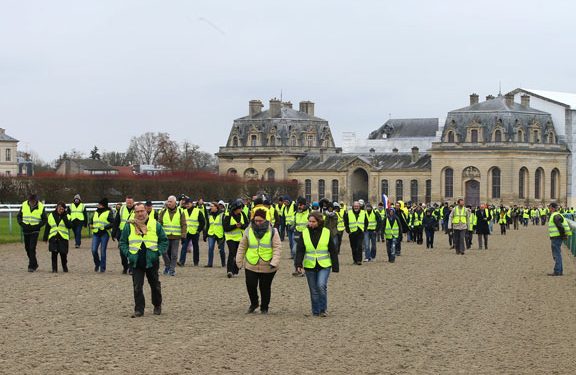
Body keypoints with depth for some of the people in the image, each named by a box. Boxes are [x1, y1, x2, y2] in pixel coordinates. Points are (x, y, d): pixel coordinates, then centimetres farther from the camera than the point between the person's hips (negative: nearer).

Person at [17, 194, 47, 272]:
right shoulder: (24, 205, 0)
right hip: (26, 230, 4)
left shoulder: (41, 207, -7)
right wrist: (21, 224, -8)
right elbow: (19, 216, 9)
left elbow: (44, 220, 1)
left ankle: (31, 266, -8)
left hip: (35, 231, -4)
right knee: (27, 248, 11)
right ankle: (34, 264, 28)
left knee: (32, 248, -13)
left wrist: (37, 226, -13)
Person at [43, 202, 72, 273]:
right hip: (53, 237, 1)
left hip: (63, 238, -1)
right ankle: (54, 268, 5)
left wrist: (64, 217, -15)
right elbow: (47, 227, 12)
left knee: (63, 253, 1)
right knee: (54, 253, -3)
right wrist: (45, 237, 8)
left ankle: (65, 267, 20)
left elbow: (69, 226, -9)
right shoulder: (51, 216, 9)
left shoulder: (66, 216, 6)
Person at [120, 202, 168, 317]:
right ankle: (139, 309, 1)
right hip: (136, 262, 0)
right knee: (137, 287, -5)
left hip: (151, 261, 0)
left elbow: (164, 241, 7)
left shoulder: (155, 225, 1)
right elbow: (122, 242, 8)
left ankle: (157, 306, 32)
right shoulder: (129, 226, 2)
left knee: (155, 285, 13)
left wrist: (158, 252, -7)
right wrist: (128, 253, -6)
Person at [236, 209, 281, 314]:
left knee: (265, 287, 7)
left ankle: (264, 307, 25)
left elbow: (277, 248, -6)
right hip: (251, 265, 2)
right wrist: (239, 262, 7)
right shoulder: (248, 231, 3)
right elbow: (242, 247, 9)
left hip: (267, 267, -2)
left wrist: (275, 262, -17)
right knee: (250, 285, 0)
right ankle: (254, 304, 26)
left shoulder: (272, 231, -4)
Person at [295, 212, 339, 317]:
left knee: (321, 285, -19)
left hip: (324, 266, -2)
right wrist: (298, 264, -15)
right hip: (310, 266, 2)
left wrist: (335, 266, 2)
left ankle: (323, 309, -2)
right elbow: (300, 250, -1)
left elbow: (333, 251, 4)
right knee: (314, 291, 7)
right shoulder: (304, 233, 2)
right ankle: (316, 311, 18)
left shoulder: (327, 233, 0)